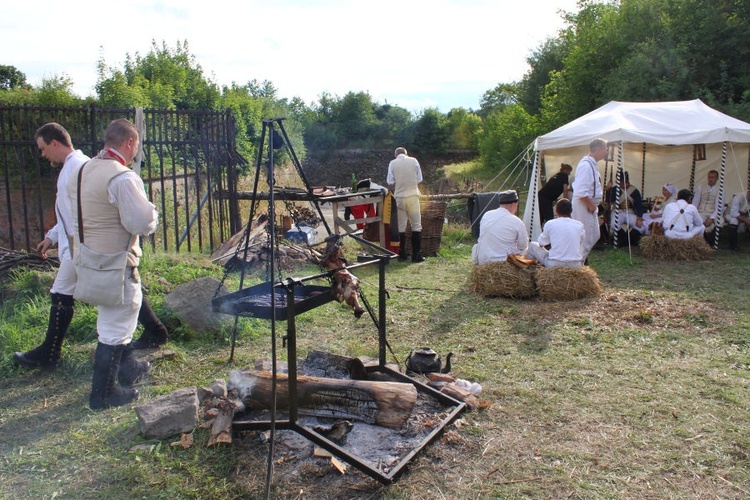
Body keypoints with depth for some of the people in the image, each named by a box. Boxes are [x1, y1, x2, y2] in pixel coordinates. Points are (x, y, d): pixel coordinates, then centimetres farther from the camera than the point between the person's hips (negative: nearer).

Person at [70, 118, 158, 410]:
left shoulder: (84, 170, 6)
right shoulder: (123, 177, -22)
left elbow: (73, 207, 16)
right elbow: (143, 223, -26)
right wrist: (152, 216, -5)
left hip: (89, 255, 9)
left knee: (118, 316, 26)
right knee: (114, 326, 3)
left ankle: (127, 367, 42)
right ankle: (103, 395, 14)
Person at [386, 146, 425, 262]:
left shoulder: (393, 163, 0)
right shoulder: (414, 161, 2)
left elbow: (390, 183, -2)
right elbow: (419, 180, 4)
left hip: (400, 197, 1)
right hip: (413, 195, -1)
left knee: (401, 227, 8)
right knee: (416, 225, 4)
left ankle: (402, 255, 11)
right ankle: (416, 255, 2)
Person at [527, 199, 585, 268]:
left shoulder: (550, 224, -3)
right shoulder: (579, 225, 3)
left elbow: (541, 244, 11)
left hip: (554, 265, -3)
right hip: (576, 266, 3)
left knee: (532, 245, 18)